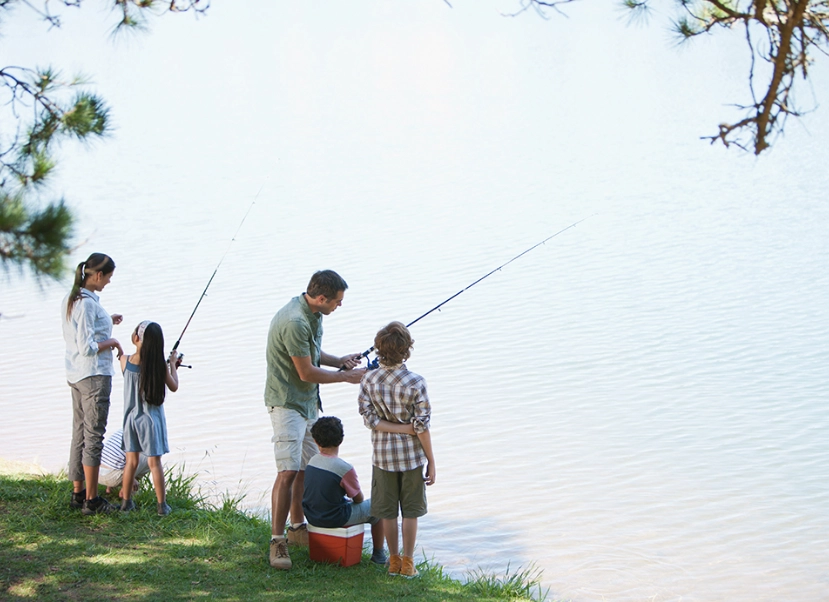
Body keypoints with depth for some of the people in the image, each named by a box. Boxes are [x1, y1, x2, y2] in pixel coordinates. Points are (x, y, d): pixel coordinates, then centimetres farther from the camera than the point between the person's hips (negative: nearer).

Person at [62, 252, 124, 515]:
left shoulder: (69, 299, 8)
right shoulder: (87, 303, -20)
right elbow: (87, 348, -24)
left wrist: (107, 321, 14)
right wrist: (112, 342, -9)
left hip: (75, 375, 10)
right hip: (94, 375, -10)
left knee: (79, 433, 15)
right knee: (94, 436, -3)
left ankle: (78, 493, 22)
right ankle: (91, 500, 2)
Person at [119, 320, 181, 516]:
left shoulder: (125, 361, -8)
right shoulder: (159, 365, -15)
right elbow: (174, 387, -5)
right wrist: (172, 365, 9)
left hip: (131, 417, 3)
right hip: (151, 418, -3)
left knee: (131, 461, 13)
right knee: (154, 462, 2)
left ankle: (126, 501, 20)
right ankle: (162, 505, 7)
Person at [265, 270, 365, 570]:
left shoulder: (313, 313, 6)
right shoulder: (294, 323, -26)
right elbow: (307, 373, -21)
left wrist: (339, 361, 4)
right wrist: (345, 376, -9)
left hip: (308, 402, 10)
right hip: (287, 402, -10)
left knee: (306, 468, 15)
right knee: (288, 471, -14)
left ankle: (297, 527, 27)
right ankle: (277, 542, -11)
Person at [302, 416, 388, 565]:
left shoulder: (312, 461, -2)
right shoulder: (345, 469, -22)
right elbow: (358, 498, -8)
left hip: (312, 517, 7)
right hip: (335, 519, -7)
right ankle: (378, 555, 22)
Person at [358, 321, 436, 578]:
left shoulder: (369, 380, -7)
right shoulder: (415, 383, -16)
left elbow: (369, 419, -10)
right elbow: (422, 426, -13)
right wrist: (431, 461, -5)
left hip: (383, 454, 2)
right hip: (411, 454, -2)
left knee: (387, 511, 13)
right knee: (410, 510, 10)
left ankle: (394, 560, 22)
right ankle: (407, 562, 15)